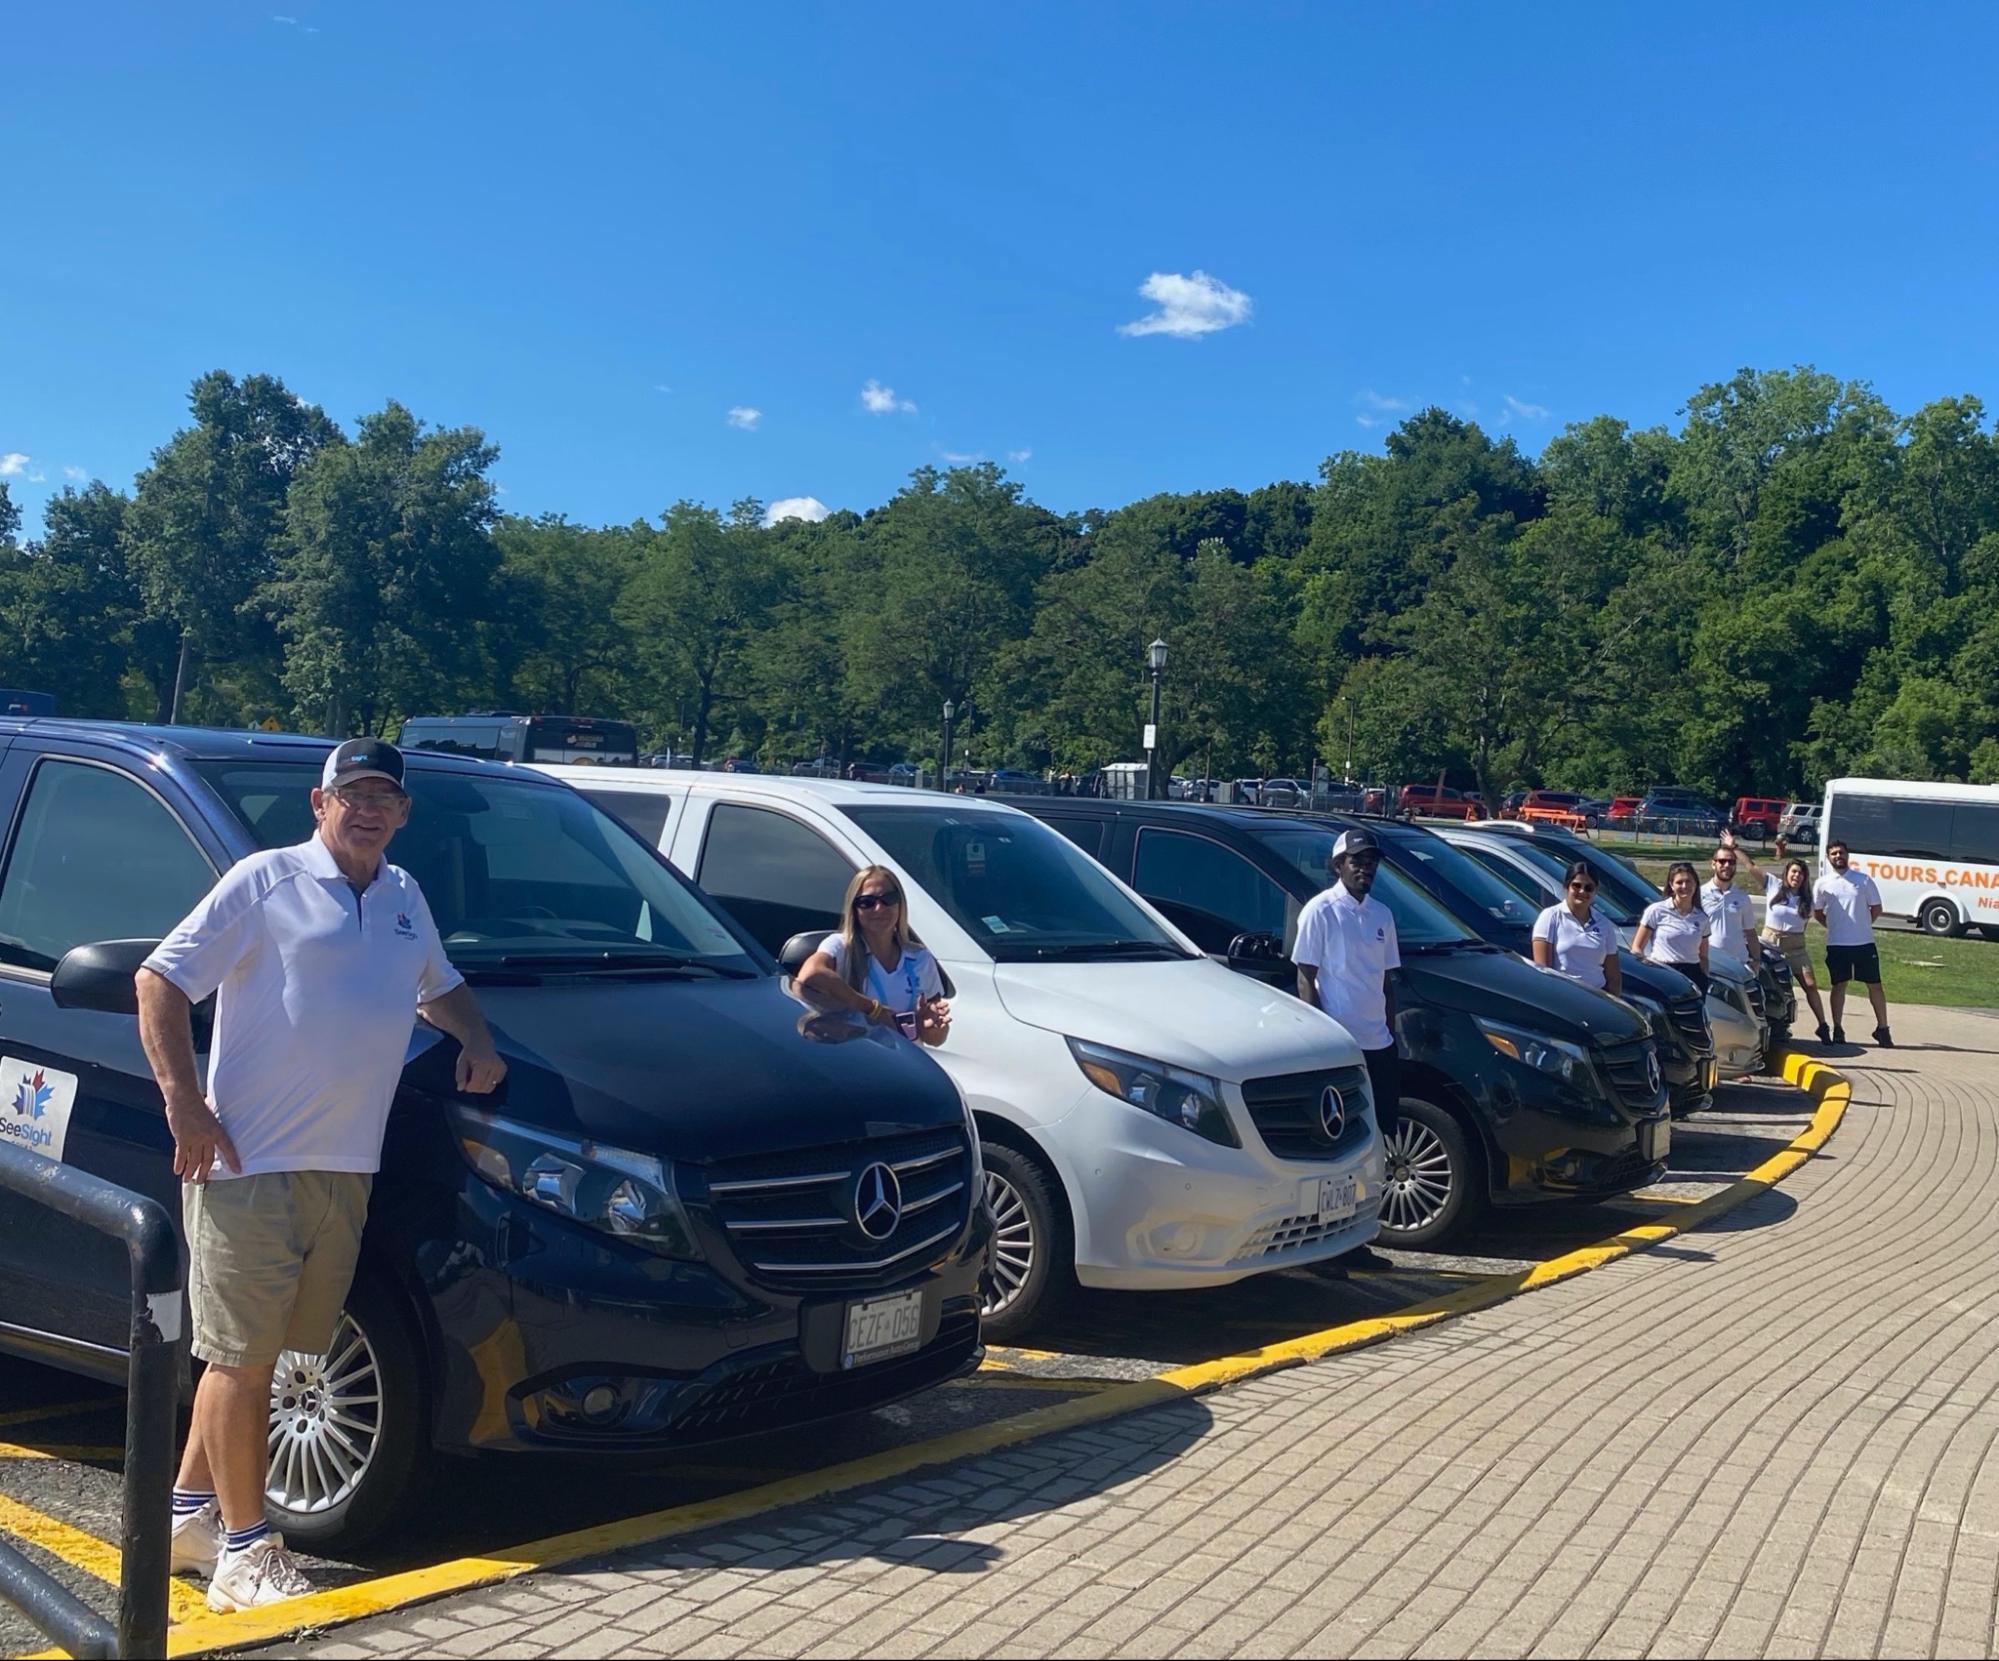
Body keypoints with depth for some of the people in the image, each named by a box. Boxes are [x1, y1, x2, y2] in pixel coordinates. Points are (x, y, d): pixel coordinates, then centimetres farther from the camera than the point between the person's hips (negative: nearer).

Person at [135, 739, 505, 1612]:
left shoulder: (404, 897, 16)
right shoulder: (266, 881, -4)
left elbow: (440, 985, 33)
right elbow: (161, 980, -6)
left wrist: (477, 1042, 12)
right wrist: (183, 1103, -14)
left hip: (346, 1169, 6)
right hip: (249, 1161, -6)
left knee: (249, 1352, 14)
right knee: (242, 1358, 0)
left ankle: (189, 1512, 28)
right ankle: (245, 1553, 8)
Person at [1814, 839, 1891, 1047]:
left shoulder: (1864, 879, 0)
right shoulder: (1822, 884, 2)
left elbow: (1876, 908, 7)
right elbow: (1817, 912, 12)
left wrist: (1861, 926, 7)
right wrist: (1835, 927, 7)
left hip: (1864, 943, 0)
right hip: (1836, 944, 0)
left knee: (1874, 985, 3)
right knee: (1839, 985, 6)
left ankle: (1882, 1029, 10)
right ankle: (1837, 1030, 12)